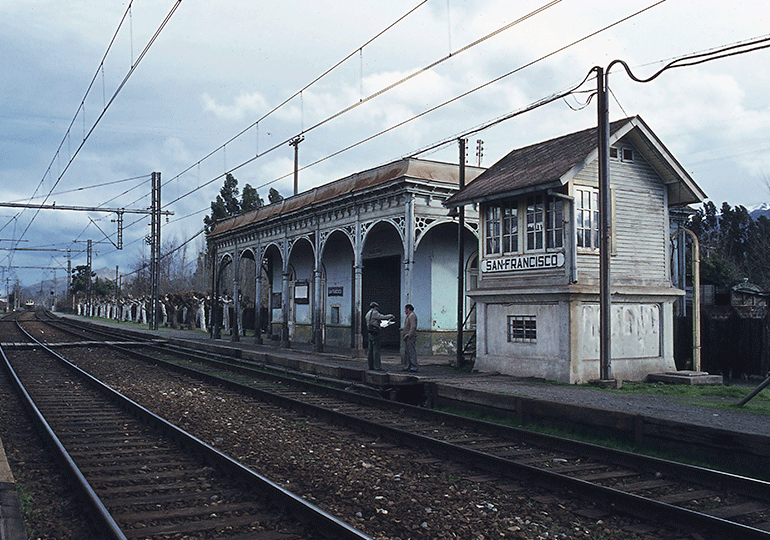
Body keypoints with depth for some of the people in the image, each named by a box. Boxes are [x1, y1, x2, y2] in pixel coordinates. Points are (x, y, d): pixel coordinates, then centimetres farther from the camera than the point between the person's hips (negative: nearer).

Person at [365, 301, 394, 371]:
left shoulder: (368, 313, 21)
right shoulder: (374, 312, -8)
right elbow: (383, 317, -15)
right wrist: (391, 316, 0)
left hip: (370, 333, 10)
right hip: (374, 333, -10)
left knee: (371, 350, 10)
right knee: (376, 349, -10)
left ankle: (371, 366, 12)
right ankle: (377, 366, -11)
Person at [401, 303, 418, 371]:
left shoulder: (412, 315, -13)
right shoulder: (409, 315, 21)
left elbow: (413, 326, -23)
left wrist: (409, 335, -24)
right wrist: (403, 329, 17)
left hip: (410, 337, -11)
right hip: (407, 338, 11)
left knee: (411, 352, -9)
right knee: (407, 352, 13)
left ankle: (414, 367, -8)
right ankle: (407, 367, 18)